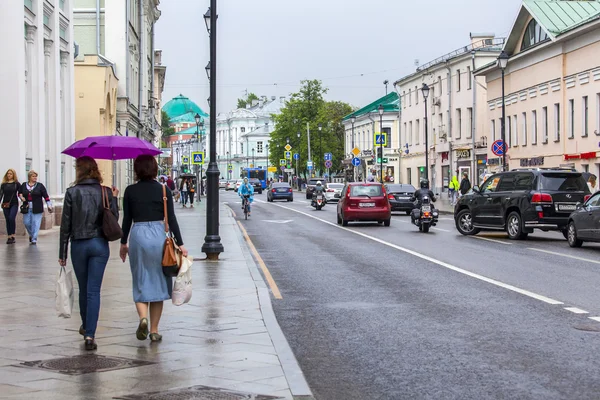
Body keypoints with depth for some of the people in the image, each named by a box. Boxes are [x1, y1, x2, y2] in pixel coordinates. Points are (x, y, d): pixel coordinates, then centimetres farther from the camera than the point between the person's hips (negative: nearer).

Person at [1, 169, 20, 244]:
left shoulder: (16, 183, 2)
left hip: (14, 204, -3)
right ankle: (9, 237, 9)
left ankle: (13, 236, -12)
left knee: (12, 218, -19)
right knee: (7, 220, 4)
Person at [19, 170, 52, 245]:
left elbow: (46, 196, -1)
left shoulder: (40, 186, -1)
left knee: (35, 224, -5)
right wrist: (21, 197, 2)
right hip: (27, 209, 3)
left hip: (37, 209, -3)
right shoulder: (24, 185, 6)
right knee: (26, 223, 5)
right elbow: (19, 192, 23)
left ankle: (34, 239, 0)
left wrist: (49, 205, -5)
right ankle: (31, 235, 30)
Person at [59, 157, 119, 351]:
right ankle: (90, 335, -9)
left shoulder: (72, 193, -5)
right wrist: (114, 199, 9)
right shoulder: (105, 192, -2)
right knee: (93, 290, -1)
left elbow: (66, 224, -3)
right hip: (100, 244, 0)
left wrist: (62, 252, 2)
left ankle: (86, 326, 36)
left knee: (83, 288, 18)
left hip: (78, 245, 0)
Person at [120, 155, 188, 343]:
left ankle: (143, 317, -16)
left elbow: (127, 219, 4)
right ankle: (154, 330, 12)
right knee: (158, 283, 9)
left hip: (137, 235, 0)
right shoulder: (164, 190, -1)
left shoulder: (130, 191, 1)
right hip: (158, 236, 0)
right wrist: (180, 244, -1)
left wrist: (123, 243, 15)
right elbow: (172, 219, -4)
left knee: (140, 283, 10)